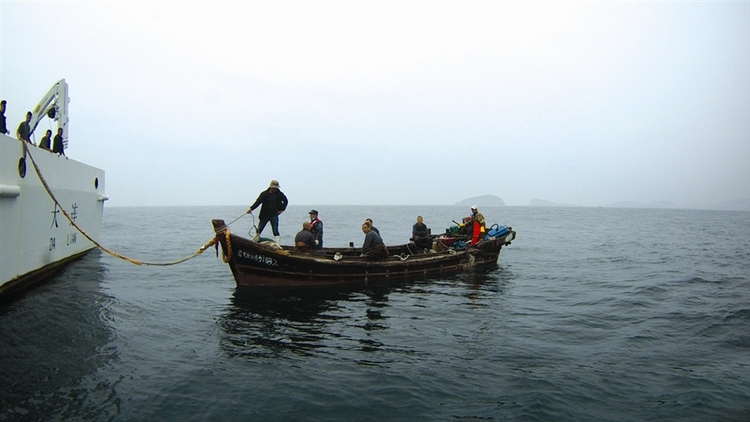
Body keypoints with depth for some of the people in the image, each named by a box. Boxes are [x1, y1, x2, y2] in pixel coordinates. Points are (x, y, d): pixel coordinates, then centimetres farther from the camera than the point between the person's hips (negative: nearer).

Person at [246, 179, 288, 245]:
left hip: (274, 215, -1)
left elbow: (286, 201, 13)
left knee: (275, 231, -5)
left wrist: (282, 209, 4)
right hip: (265, 215, 1)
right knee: (259, 230, 7)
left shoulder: (280, 194, -1)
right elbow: (258, 202, -12)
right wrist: (251, 208, -25)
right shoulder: (264, 194, -4)